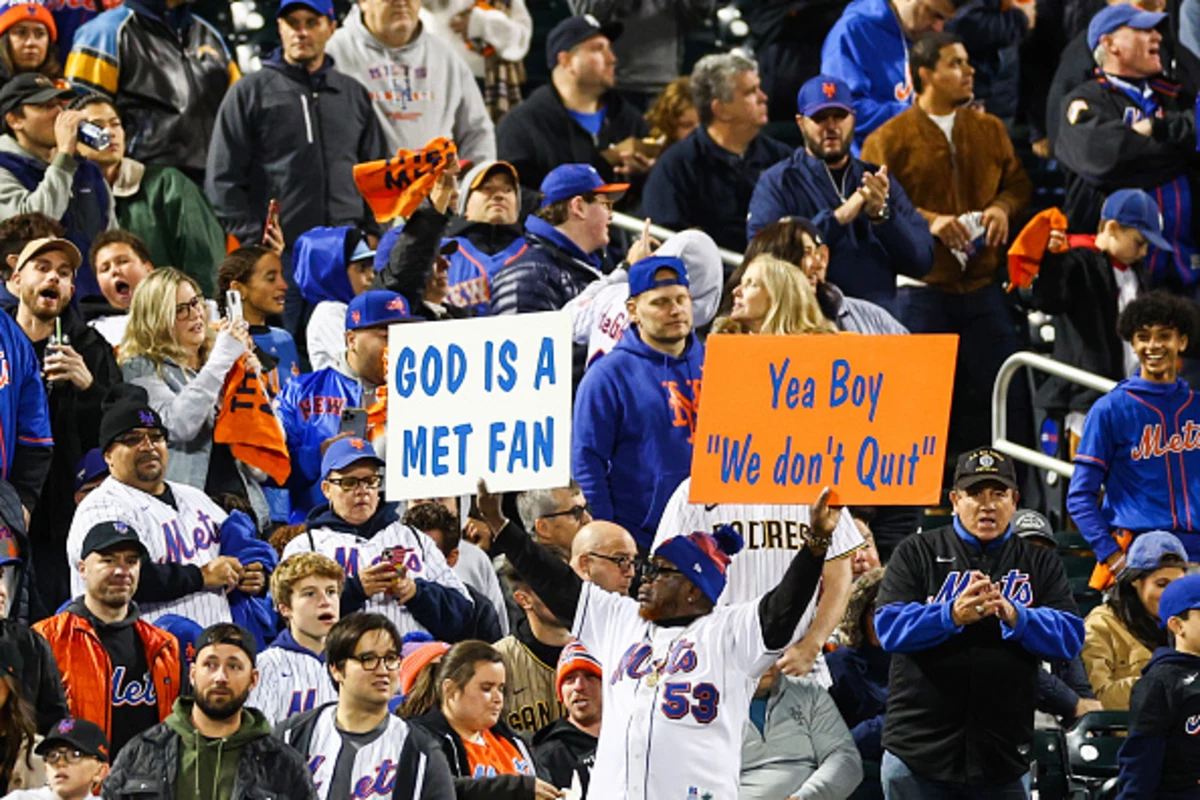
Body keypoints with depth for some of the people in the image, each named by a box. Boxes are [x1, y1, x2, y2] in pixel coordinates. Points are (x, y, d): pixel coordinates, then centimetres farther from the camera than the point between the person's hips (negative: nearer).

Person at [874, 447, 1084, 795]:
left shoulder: (1040, 564, 11)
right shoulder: (916, 553, 6)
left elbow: (1070, 636, -2)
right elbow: (889, 626, -7)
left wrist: (1016, 617, -22)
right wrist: (952, 615, -25)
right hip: (919, 751, -1)